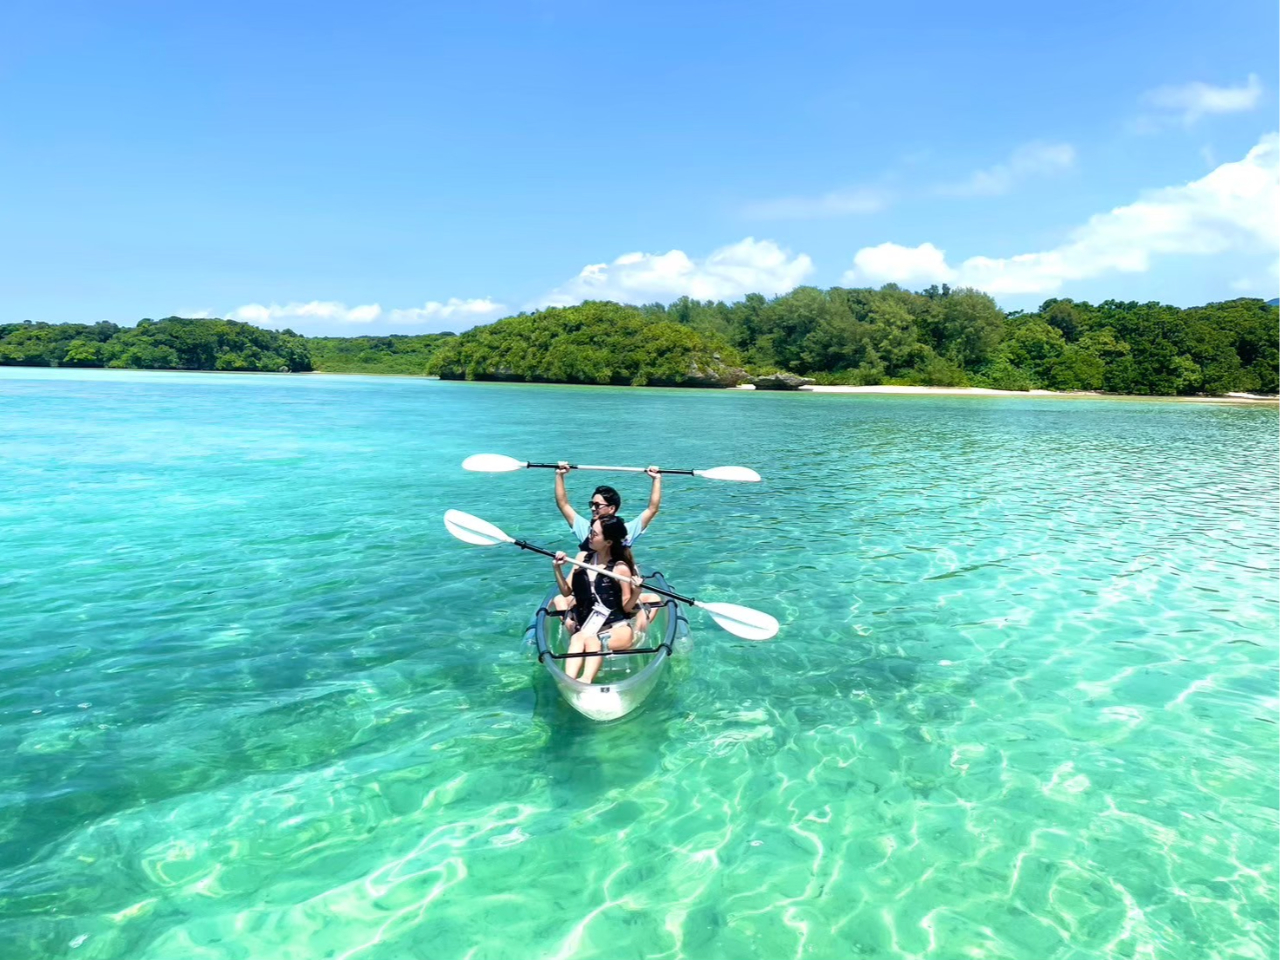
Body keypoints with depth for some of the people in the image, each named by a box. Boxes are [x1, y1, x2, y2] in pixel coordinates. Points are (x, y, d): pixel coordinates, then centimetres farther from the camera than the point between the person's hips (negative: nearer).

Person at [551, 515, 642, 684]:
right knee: (577, 639, -29)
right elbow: (566, 592, 9)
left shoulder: (620, 568, -8)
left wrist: (636, 592, -23)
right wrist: (557, 569, -3)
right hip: (585, 626, 4)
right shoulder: (582, 557, 7)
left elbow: (626, 607, -5)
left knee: (592, 641, -34)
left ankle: (586, 680, -57)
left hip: (617, 627, -4)